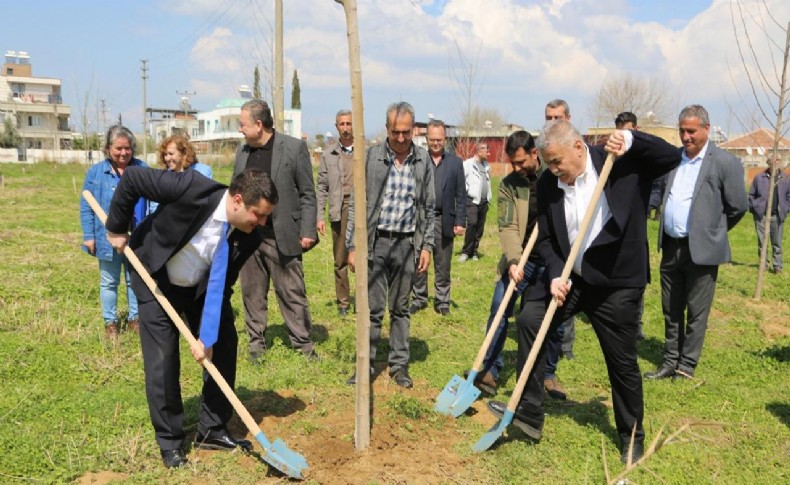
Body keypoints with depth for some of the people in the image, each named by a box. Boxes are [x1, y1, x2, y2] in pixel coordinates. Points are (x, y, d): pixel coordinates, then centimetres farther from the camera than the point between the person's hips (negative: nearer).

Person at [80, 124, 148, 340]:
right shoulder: (95, 172, -4)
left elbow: (152, 202, 1)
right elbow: (86, 207, -1)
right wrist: (88, 236, -5)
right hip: (108, 238, -1)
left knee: (135, 279, 13)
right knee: (109, 282, 11)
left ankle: (134, 318, 28)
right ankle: (110, 322, 24)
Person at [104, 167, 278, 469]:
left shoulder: (248, 237, -21)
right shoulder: (193, 189, -36)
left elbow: (221, 287, -16)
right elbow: (133, 177, -24)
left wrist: (206, 335, -21)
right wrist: (116, 228, -15)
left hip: (201, 288, 4)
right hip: (156, 281, -4)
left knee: (223, 346, 2)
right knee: (162, 361, -4)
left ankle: (212, 431, 19)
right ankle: (170, 442, 14)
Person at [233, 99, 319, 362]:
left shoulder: (294, 147, -5)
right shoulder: (242, 151, 11)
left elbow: (307, 194, -5)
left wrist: (308, 231, -10)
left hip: (283, 237, -5)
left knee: (292, 293, 3)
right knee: (252, 292, 12)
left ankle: (304, 343, 15)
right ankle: (256, 342, 25)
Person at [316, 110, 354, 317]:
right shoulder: (328, 154, 8)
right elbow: (322, 187, 8)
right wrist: (319, 216, 2)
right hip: (340, 209, 1)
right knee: (340, 259, 7)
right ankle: (343, 302, 17)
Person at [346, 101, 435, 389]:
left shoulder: (423, 161, 3)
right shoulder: (371, 157, -3)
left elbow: (428, 207, 8)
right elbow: (356, 204, -1)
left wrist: (427, 246, 2)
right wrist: (352, 246, -4)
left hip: (407, 244, 2)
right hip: (375, 242, -1)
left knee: (400, 309, 10)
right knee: (372, 308, 2)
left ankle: (399, 364, 21)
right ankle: (366, 364, 13)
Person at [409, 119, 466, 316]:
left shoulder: (455, 162, 5)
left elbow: (461, 195, 4)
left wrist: (460, 221, -2)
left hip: (444, 221, 1)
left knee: (443, 265, 8)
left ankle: (442, 301, 20)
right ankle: (419, 299, 21)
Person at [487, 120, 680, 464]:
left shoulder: (625, 163, -11)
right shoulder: (547, 183, -3)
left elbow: (673, 157, -12)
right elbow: (545, 238, 1)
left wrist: (631, 139, -26)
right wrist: (555, 274, -15)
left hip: (616, 282, -3)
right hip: (570, 277, 4)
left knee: (622, 363, 6)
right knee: (529, 319, -10)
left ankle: (632, 437, 28)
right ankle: (528, 412, 3)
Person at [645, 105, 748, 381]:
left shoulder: (725, 163, -8)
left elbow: (738, 206, -4)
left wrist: (712, 231, 7)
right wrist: (665, 236, 12)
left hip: (702, 250, -5)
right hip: (671, 248, 6)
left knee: (696, 314, 5)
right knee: (671, 311, 14)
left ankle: (686, 367, 16)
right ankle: (670, 362, 27)